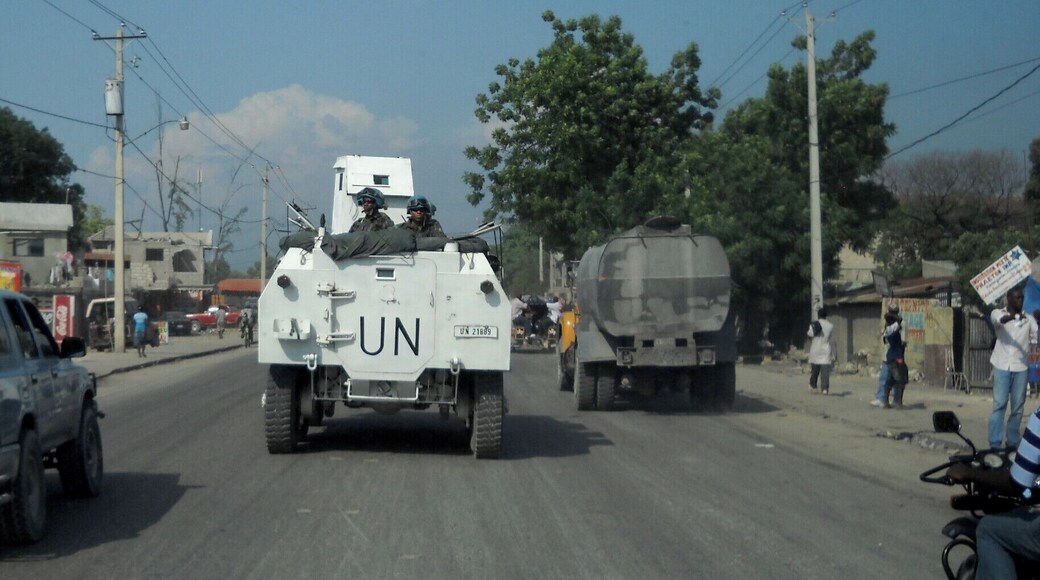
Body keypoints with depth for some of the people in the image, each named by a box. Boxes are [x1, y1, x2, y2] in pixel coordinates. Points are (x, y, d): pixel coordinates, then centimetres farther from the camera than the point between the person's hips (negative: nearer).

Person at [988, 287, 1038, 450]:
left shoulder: (1028, 318, 9)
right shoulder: (998, 313, 4)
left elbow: (1035, 339, -2)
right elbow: (999, 320, -20)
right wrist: (1013, 316, -41)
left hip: (1021, 367, 2)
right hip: (1002, 366, -2)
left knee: (1018, 406, 4)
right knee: (999, 404, -5)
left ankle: (1013, 442, 11)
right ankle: (995, 444, -5)